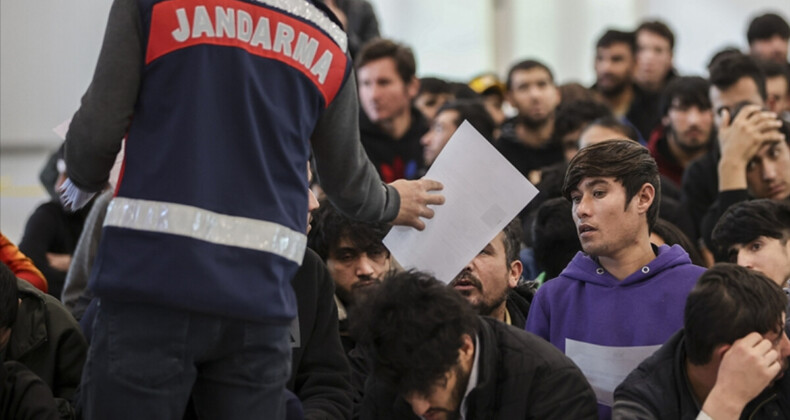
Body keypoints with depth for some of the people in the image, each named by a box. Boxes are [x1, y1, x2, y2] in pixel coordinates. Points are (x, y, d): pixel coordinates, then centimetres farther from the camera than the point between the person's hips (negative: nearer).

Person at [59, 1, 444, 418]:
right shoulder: (327, 41, 12)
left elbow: (97, 131, -2)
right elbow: (348, 180, 23)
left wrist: (81, 184, 22)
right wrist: (391, 203, 46)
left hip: (150, 277, -3)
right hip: (258, 302, 3)